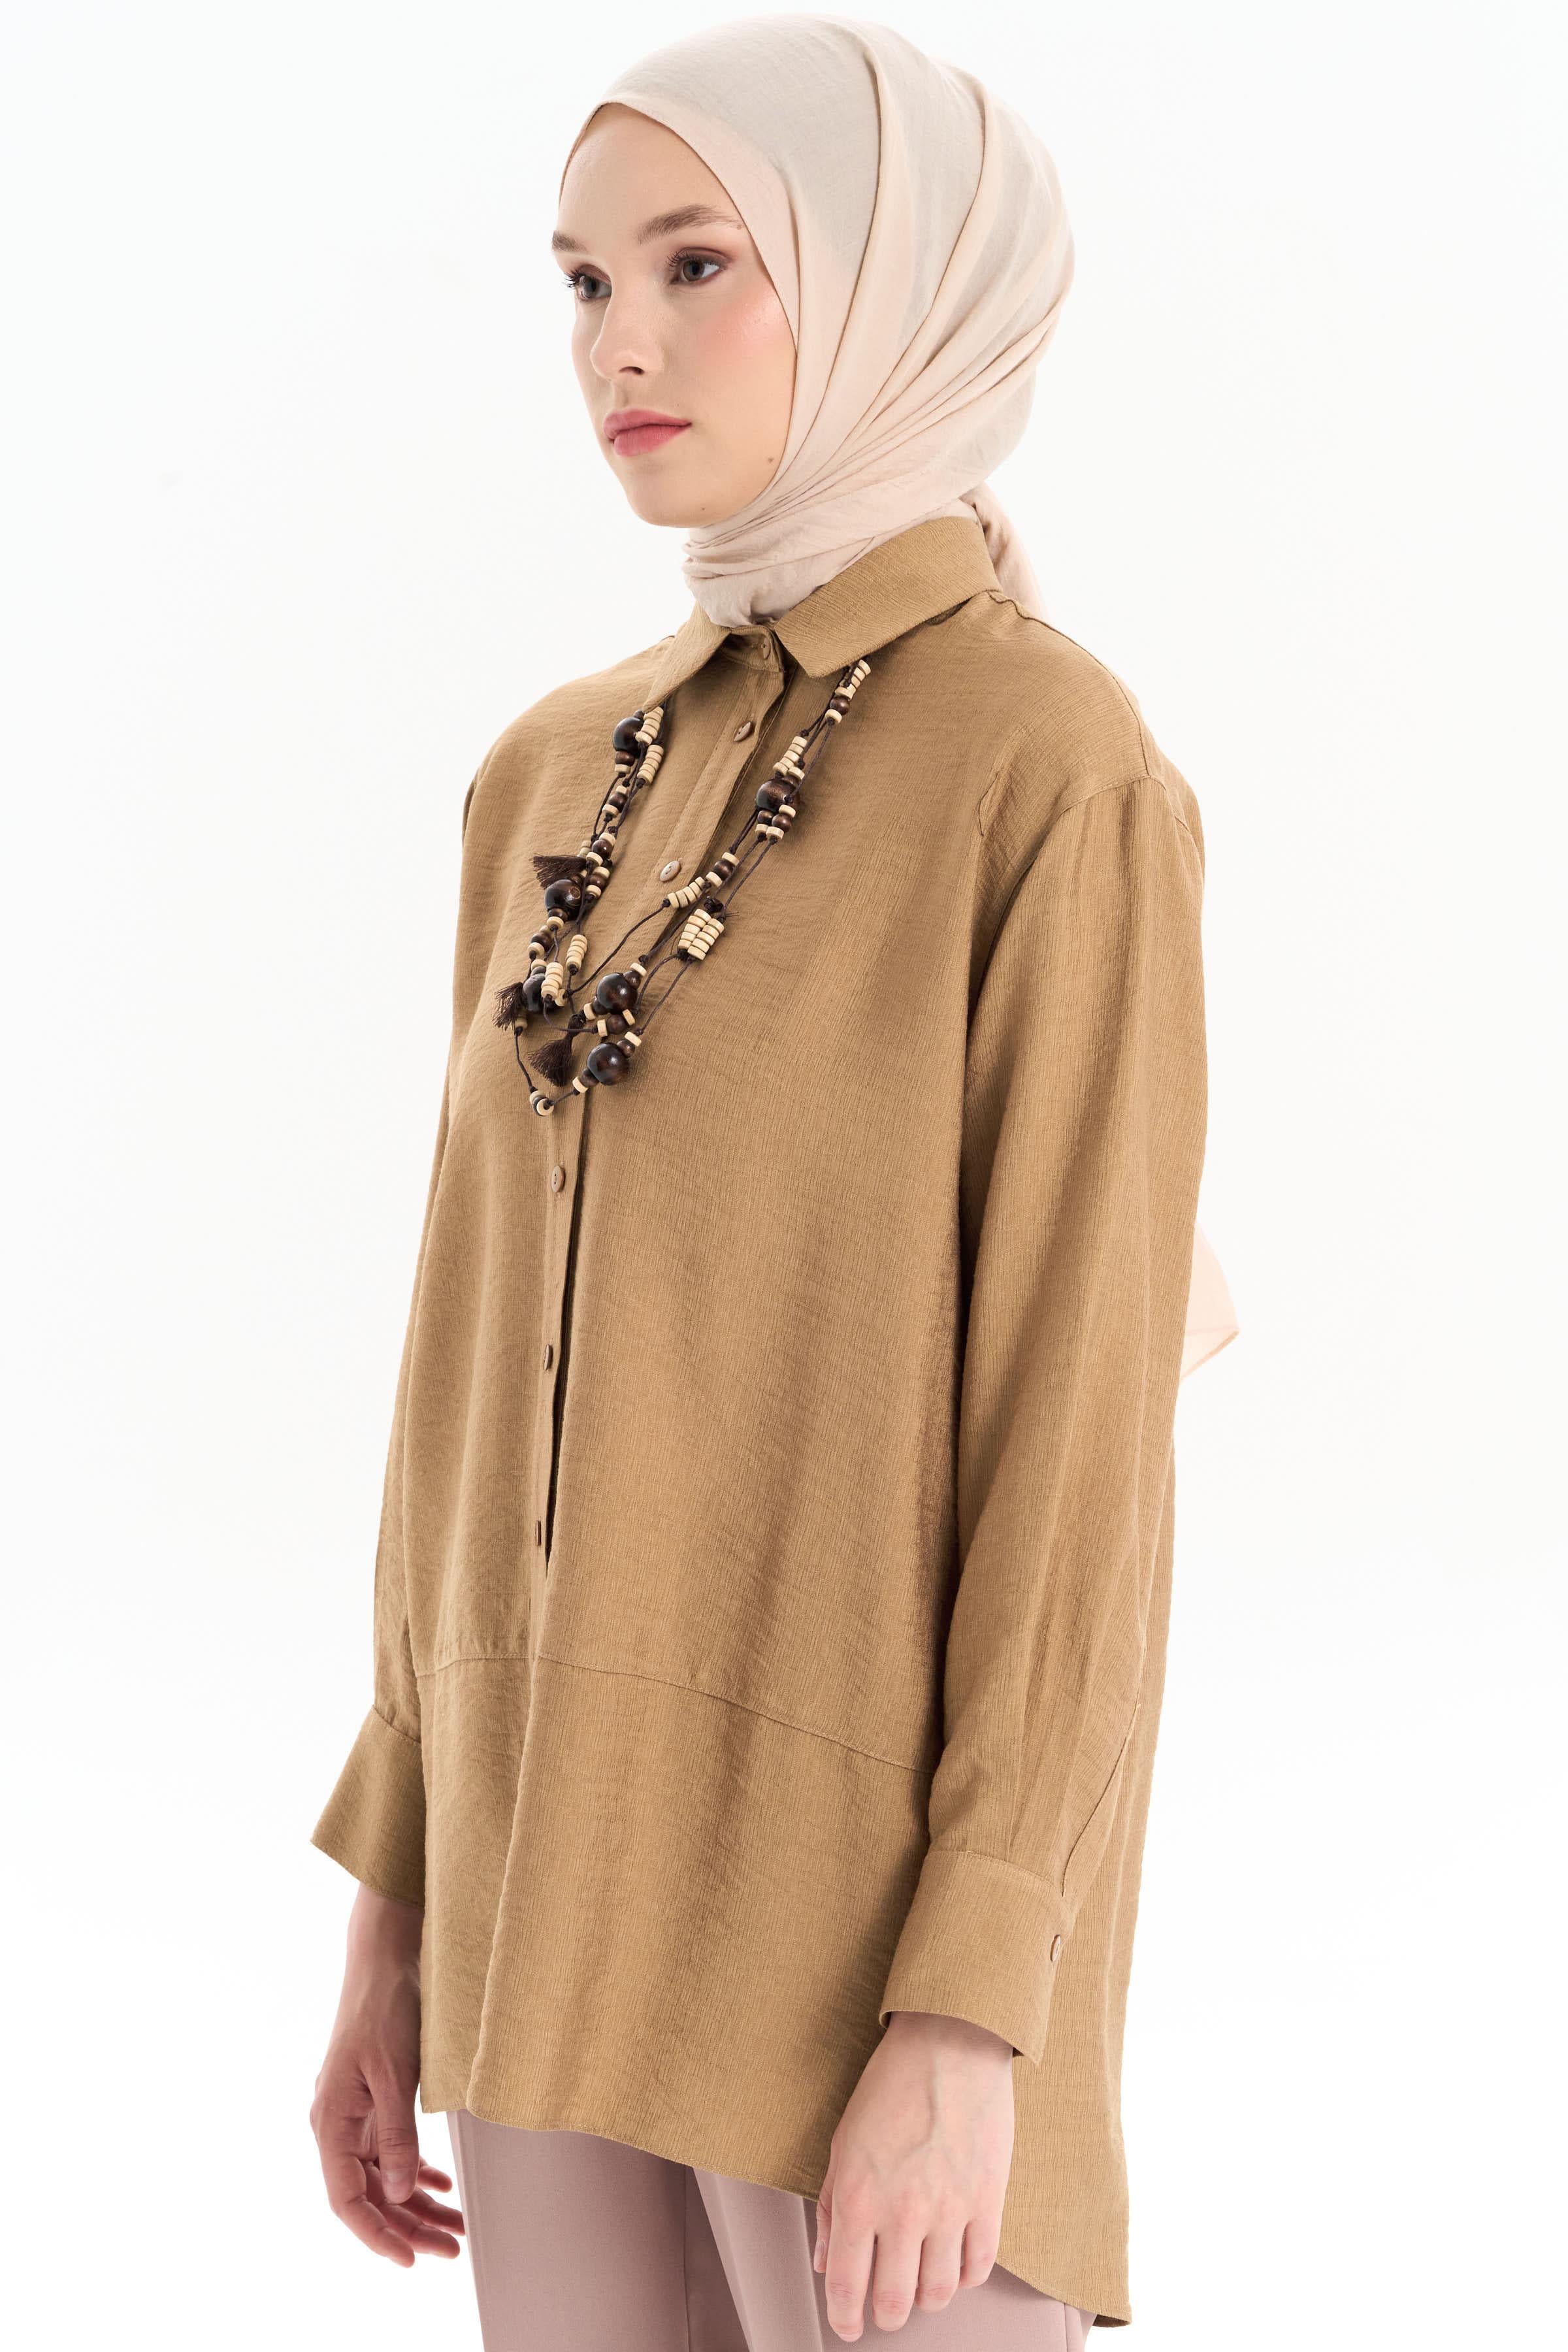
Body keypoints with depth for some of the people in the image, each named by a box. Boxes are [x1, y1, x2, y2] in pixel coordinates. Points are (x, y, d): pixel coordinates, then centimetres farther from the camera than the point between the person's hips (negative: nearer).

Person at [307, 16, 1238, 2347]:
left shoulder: (1056, 772, -10)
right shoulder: (561, 778, 11)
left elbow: (1083, 1422, -14)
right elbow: (494, 1349, 13)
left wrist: (970, 2015, -18)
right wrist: (405, 1898, 13)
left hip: (866, 1894, -6)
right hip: (571, 1870, 7)